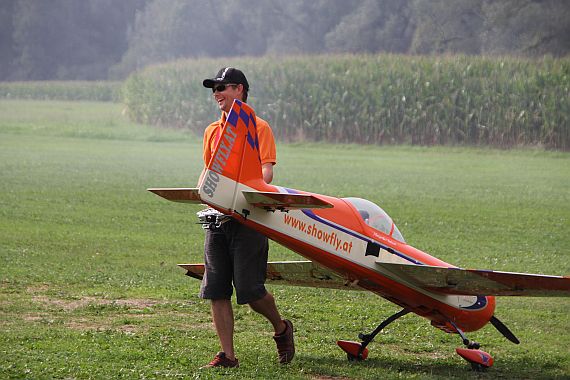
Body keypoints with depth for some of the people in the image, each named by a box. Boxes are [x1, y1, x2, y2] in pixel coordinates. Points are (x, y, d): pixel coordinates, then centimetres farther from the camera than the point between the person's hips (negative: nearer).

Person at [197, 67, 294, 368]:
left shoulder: (259, 128, -1)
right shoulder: (212, 131, 17)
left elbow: (266, 172, -9)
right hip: (217, 218, 6)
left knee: (250, 290, -7)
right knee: (216, 292, 0)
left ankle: (281, 329, 20)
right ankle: (227, 355, 6)